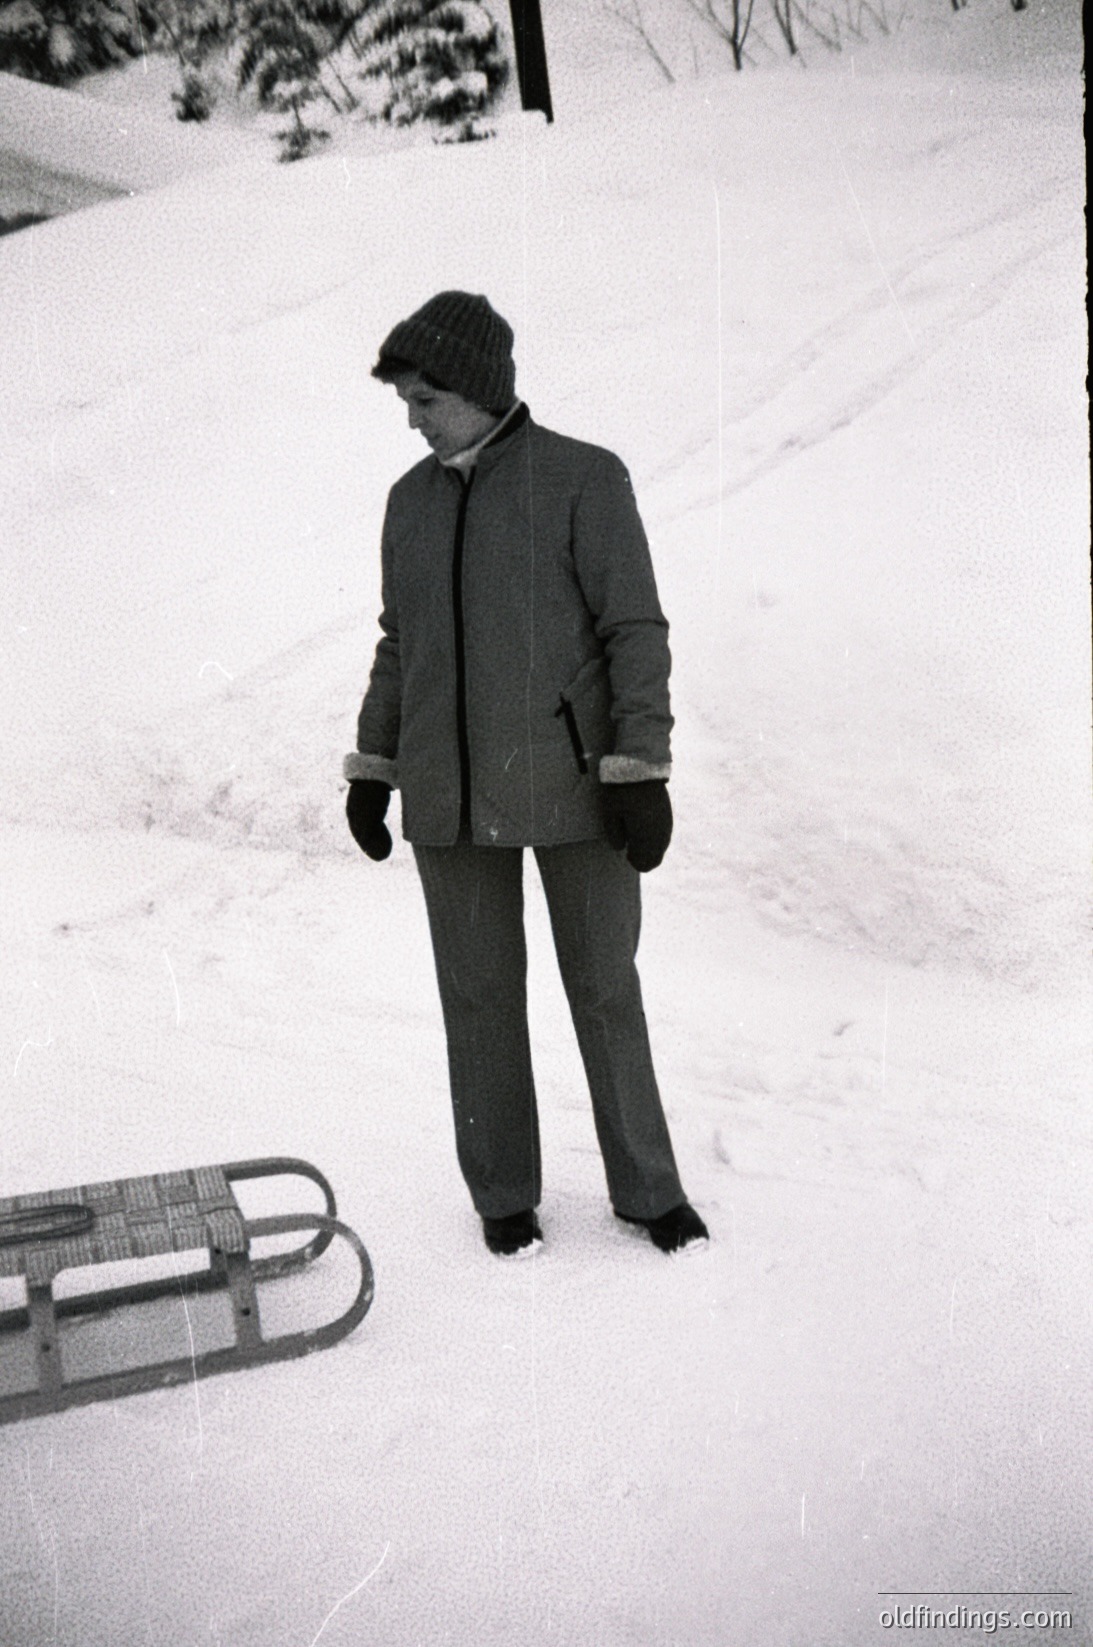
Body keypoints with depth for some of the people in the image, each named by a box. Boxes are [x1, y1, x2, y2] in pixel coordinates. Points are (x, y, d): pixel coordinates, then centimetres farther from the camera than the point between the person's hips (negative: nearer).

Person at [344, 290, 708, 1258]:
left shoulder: (585, 480, -5)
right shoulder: (413, 500, 11)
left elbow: (637, 630, -9)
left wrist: (642, 770, -15)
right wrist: (372, 770, 15)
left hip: (570, 783, -4)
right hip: (449, 796, 4)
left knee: (606, 987, 6)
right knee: (479, 995, 9)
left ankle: (648, 1186, 24)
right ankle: (503, 1194, 26)